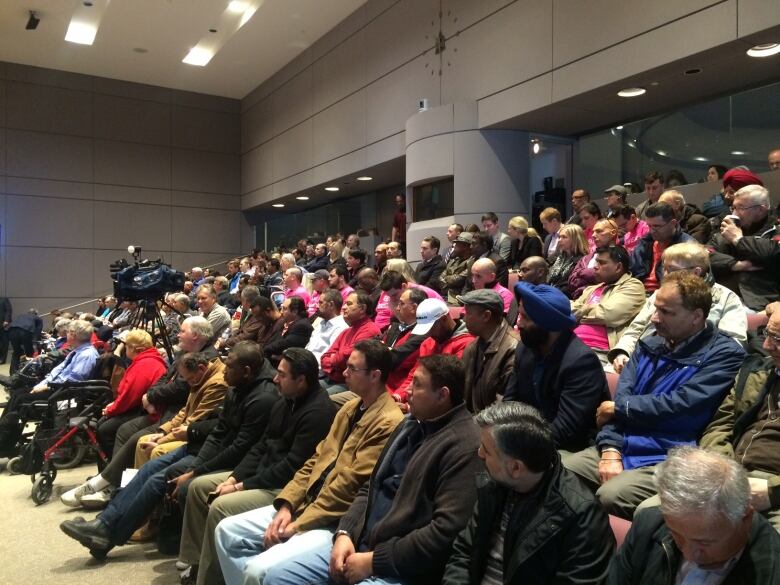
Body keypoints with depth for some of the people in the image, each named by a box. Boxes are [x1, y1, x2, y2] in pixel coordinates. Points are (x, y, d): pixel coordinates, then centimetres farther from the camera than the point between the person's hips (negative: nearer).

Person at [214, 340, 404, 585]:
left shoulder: (388, 423, -18)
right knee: (226, 531, 6)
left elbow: (349, 484, -19)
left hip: (336, 522, -9)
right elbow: (317, 459, 11)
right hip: (305, 504, 9)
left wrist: (297, 525, -14)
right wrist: (286, 506, -2)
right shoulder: (350, 408, 12)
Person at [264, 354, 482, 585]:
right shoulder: (411, 423, 11)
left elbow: (446, 531, -23)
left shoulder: (464, 446, -17)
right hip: (360, 544, 8)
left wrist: (374, 561, -16)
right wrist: (344, 533, 0)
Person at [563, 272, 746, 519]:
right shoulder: (649, 346, 14)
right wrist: (610, 450, -10)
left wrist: (618, 407, -4)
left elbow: (679, 405, -15)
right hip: (621, 446, 6)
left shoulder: (725, 354, -4)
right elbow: (618, 400, 5)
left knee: (611, 495, -30)